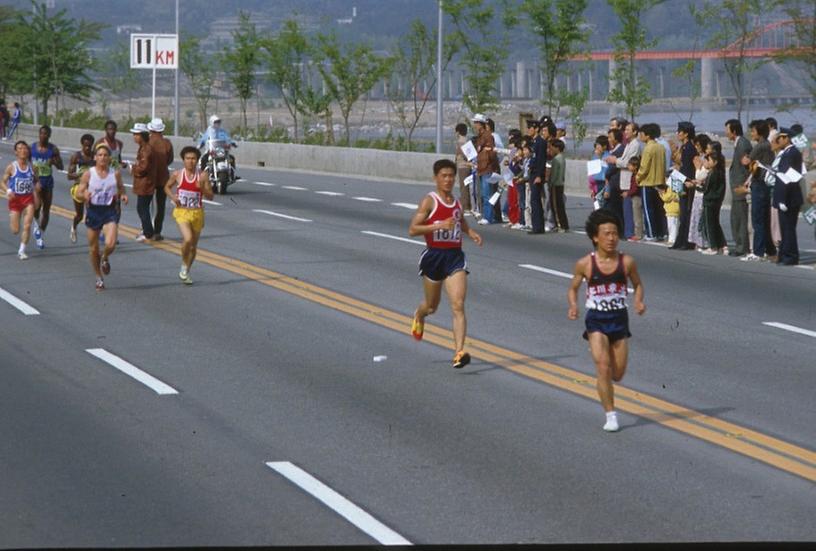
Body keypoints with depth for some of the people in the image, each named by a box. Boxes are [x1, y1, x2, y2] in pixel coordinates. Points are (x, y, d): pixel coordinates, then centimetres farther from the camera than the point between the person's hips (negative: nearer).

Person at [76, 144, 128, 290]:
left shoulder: (115, 173, -2)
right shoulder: (88, 174, -5)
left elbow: (121, 187, 15)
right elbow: (79, 192, -1)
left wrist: (123, 195, -6)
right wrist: (85, 195, -24)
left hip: (110, 212, 0)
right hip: (93, 211, 1)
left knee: (110, 244, -21)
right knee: (93, 249, 8)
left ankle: (105, 258, 16)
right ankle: (99, 278, 29)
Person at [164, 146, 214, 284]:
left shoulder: (203, 176, -5)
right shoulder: (177, 174, -4)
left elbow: (210, 196, -2)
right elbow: (167, 187, 14)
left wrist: (202, 188, -22)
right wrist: (172, 196, -6)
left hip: (197, 213, 2)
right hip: (181, 212, -2)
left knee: (193, 246, 12)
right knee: (187, 239, -24)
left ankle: (186, 272, 33)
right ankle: (184, 265, 1)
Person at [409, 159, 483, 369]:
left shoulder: (457, 202, 9)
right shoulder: (429, 201, -8)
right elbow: (412, 229, -16)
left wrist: (471, 233, 10)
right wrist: (439, 225, -26)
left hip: (455, 257, 3)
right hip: (434, 255, -3)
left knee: (458, 306, -13)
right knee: (432, 306, 16)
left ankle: (459, 352, -20)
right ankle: (419, 315, 53)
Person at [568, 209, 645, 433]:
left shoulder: (627, 262, -5)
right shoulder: (585, 264, -8)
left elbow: (637, 284, 11)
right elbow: (573, 288, 7)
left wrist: (639, 302, -9)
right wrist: (573, 306, -13)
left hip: (619, 318, 2)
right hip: (596, 320, -2)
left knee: (618, 374, 6)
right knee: (603, 366, -15)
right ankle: (610, 415, -4)